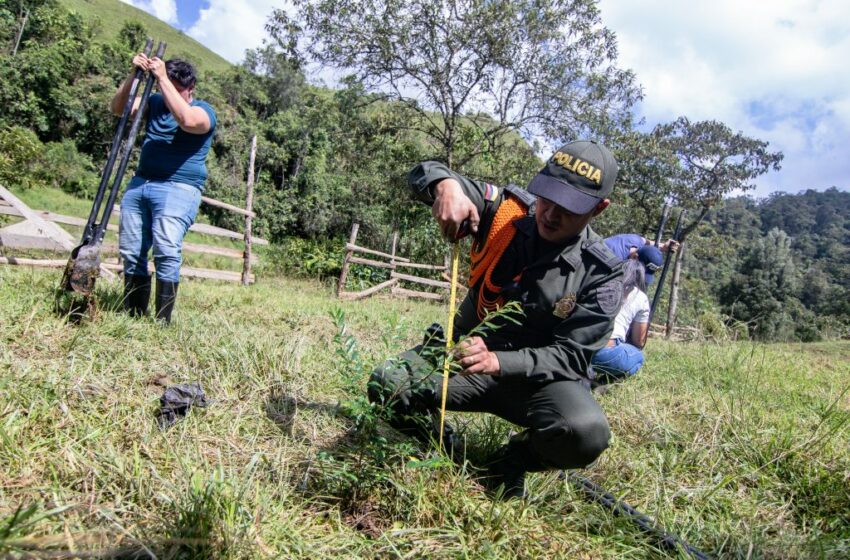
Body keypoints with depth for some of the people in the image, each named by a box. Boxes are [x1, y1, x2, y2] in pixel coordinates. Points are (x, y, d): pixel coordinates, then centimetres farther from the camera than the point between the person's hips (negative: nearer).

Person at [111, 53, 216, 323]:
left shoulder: (203, 110, 0)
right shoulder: (155, 102, 18)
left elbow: (187, 120, -22)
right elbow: (117, 108, 9)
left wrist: (162, 78, -19)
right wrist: (135, 75, -2)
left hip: (178, 189, -6)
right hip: (140, 184, 6)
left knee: (167, 251, -19)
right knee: (131, 251, 3)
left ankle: (162, 321, -15)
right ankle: (133, 315, 11)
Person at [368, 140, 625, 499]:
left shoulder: (601, 275, -14)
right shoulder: (509, 211, -9)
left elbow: (569, 357, -18)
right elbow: (425, 172, -6)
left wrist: (498, 361, -36)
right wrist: (446, 185, -32)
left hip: (541, 375, -1)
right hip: (470, 348, 2)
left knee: (587, 434, -32)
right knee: (386, 386, -22)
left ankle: (513, 459, 3)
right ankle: (444, 450, 9)